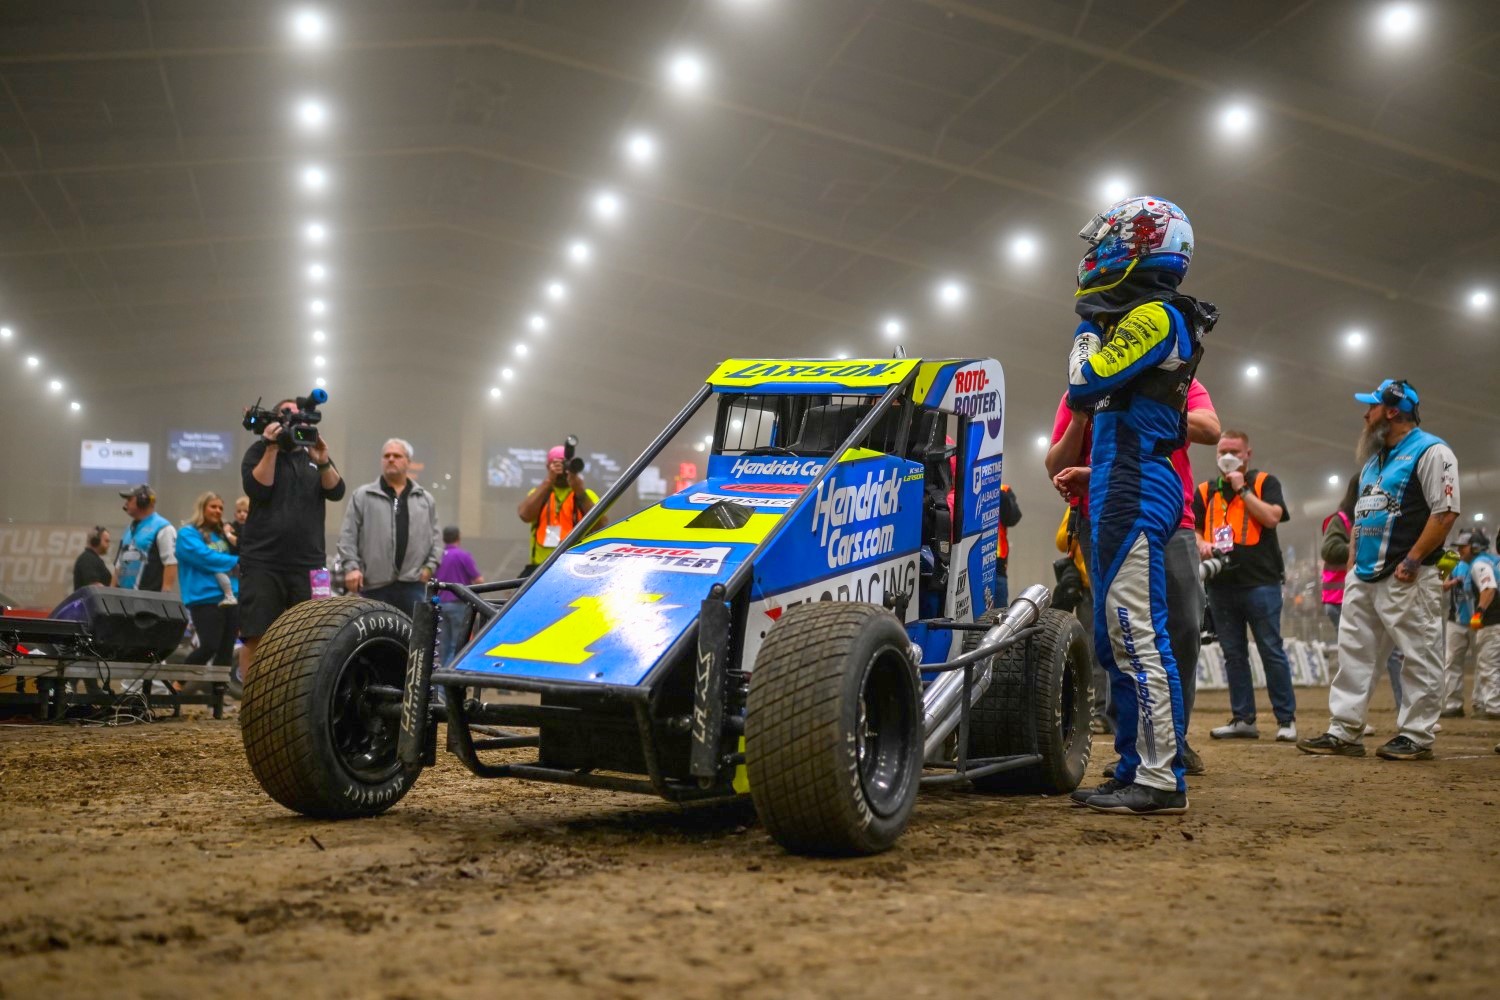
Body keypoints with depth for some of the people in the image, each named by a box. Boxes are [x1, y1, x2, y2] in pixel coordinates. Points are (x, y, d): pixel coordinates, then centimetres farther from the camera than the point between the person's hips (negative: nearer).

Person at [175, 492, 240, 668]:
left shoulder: (222, 535, 20)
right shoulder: (188, 534, 1)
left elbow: (242, 554, 24)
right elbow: (205, 558, -12)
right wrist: (236, 561, -4)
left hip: (230, 599, 7)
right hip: (205, 599, -7)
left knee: (226, 649, 3)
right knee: (209, 647, -16)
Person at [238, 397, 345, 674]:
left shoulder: (315, 454, 17)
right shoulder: (259, 451, 10)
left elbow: (336, 492, 2)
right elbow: (257, 488, -7)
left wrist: (323, 462, -15)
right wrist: (272, 448, -11)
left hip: (307, 564, 2)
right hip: (262, 562, -2)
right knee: (256, 637, -6)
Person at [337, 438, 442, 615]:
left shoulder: (425, 499, 17)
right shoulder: (362, 496, 10)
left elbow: (436, 536, 17)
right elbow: (348, 536, 5)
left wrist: (430, 566, 3)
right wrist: (351, 567, -6)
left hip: (414, 584, 1)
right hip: (375, 586, -1)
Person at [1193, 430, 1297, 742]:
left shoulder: (1265, 482, 5)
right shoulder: (1206, 491, 16)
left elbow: (1272, 517, -10)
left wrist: (1242, 489, -8)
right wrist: (1201, 544, -6)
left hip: (1261, 583, -4)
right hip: (1221, 585, 4)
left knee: (1272, 652, -3)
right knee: (1233, 655, 7)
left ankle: (1286, 719, 3)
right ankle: (1243, 719, 13)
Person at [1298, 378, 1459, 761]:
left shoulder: (1430, 452, -7)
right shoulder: (1374, 460, 20)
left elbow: (1445, 511, -16)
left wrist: (1412, 561, -18)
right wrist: (1352, 564, 15)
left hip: (1406, 579, -9)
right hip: (1363, 578, 9)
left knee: (1419, 657, -3)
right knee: (1353, 653, 6)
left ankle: (1415, 737, 2)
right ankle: (1343, 733, 9)